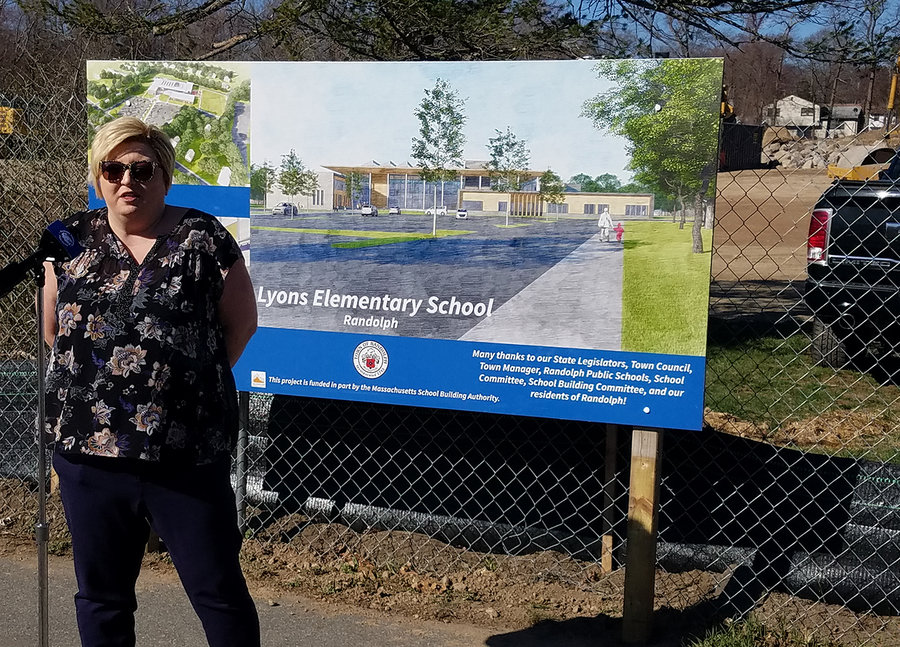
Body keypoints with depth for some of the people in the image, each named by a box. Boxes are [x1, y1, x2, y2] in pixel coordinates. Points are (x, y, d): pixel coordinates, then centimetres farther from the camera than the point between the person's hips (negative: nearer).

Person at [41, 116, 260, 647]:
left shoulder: (203, 239, -4)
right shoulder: (71, 240, 7)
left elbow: (242, 323, 4)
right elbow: (54, 328, 17)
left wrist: (192, 379, 4)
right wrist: (99, 377, 9)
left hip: (187, 457, -3)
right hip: (88, 453, 4)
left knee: (219, 591, 5)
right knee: (101, 597, 16)